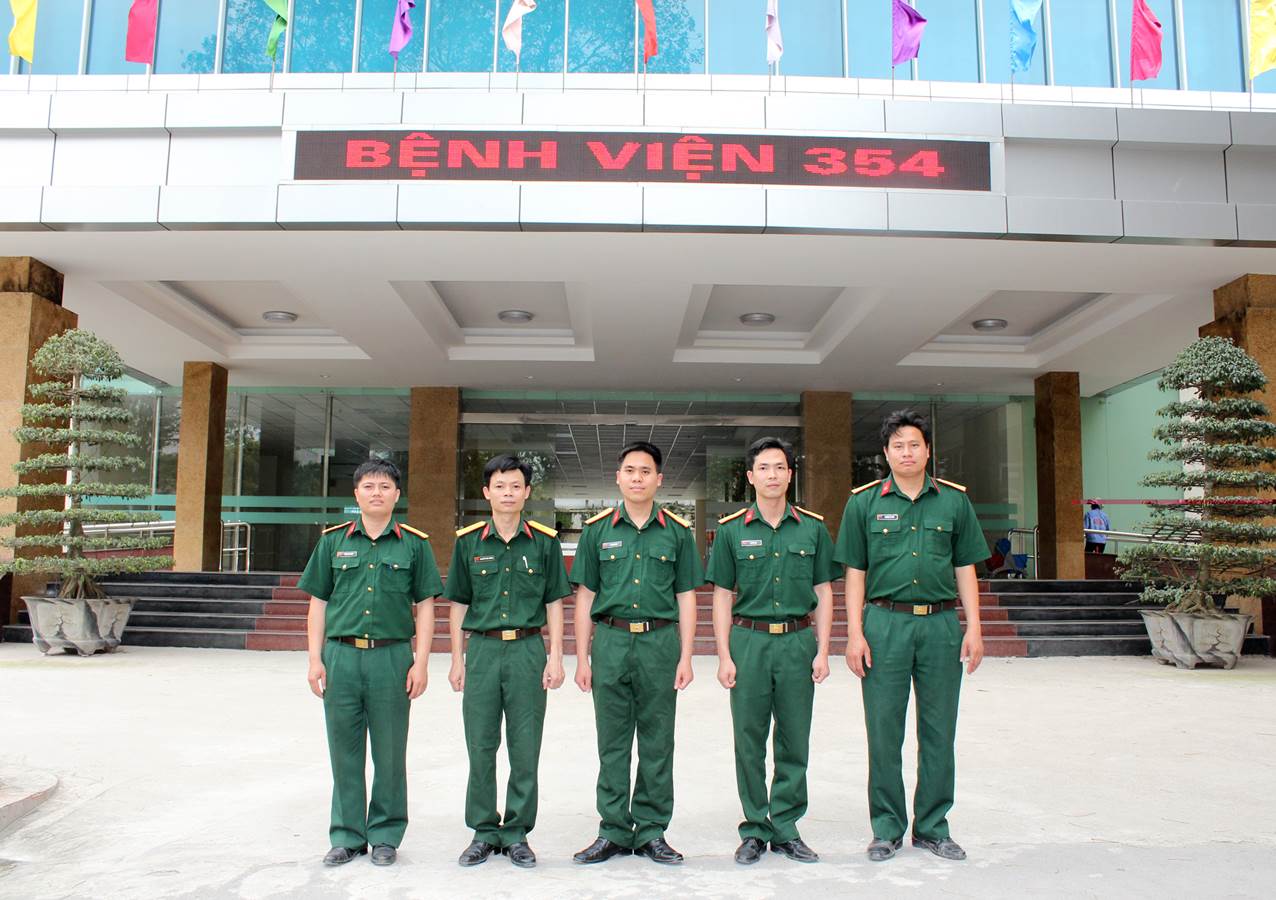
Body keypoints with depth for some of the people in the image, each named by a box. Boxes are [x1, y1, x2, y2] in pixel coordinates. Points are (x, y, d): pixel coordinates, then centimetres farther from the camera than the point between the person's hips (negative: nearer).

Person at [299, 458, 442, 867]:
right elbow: (318, 603, 10)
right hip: (341, 654, 2)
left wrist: (420, 663, -3)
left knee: (390, 752, 6)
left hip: (392, 656, -1)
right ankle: (347, 836, 22)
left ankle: (385, 835, 20)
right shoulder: (333, 541, 9)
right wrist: (315, 660, 2)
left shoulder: (414, 544, 4)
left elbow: (424, 606, 4)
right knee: (344, 750, 9)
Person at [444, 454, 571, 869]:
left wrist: (555, 659, 0)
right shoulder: (468, 541, 5)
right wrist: (457, 660, 5)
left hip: (528, 651, -1)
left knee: (525, 748, 4)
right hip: (482, 650, 1)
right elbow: (459, 605, 9)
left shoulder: (545, 542, 3)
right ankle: (484, 832, 20)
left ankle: (517, 833, 17)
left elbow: (554, 603, 6)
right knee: (480, 747, 6)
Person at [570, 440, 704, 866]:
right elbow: (585, 597, 7)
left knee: (657, 744, 6)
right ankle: (614, 831, 17)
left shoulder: (677, 532, 5)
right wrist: (582, 659, 2)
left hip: (660, 642, 0)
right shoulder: (598, 530, 6)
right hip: (610, 642, 0)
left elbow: (686, 598, 6)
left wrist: (685, 658, -1)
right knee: (612, 744, 7)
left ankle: (652, 832, 17)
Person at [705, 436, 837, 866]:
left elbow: (823, 593, 7)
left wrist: (822, 651, 0)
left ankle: (786, 829, 20)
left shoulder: (813, 528, 5)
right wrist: (724, 657, -3)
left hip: (798, 642, 1)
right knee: (749, 742, 5)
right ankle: (754, 830, 17)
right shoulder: (731, 530, 2)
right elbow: (722, 596, 4)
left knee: (794, 741, 7)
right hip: (749, 641, -1)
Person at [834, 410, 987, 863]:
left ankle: (932, 826, 22)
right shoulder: (864, 502, 3)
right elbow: (854, 573, 3)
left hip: (941, 624, 2)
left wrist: (973, 629, 2)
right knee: (884, 731, 4)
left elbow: (965, 570, 10)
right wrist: (854, 634, -4)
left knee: (938, 731, 8)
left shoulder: (954, 501, 7)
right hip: (885, 623, -1)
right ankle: (887, 827, 17)